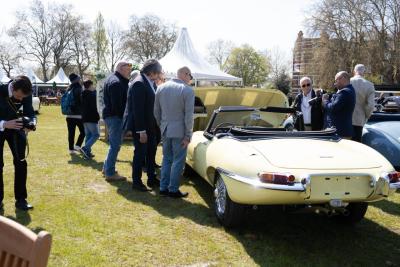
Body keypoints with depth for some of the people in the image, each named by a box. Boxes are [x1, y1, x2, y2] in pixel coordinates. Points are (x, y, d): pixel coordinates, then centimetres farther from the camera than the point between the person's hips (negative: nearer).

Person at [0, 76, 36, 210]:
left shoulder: (26, 94, -20)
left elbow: (29, 112, -10)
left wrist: (32, 122, -31)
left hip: (15, 126, 3)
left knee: (21, 162, -4)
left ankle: (21, 199, 4)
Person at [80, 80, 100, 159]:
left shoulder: (83, 95, 14)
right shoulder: (92, 94, -12)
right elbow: (94, 107, -17)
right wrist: (97, 116, -9)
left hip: (84, 118, 9)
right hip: (91, 118, -9)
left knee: (88, 135, 13)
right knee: (96, 134, -5)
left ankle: (88, 152, 12)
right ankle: (85, 148, -18)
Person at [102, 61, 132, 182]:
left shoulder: (112, 79, 17)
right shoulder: (116, 82, -17)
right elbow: (117, 104, -23)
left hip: (110, 115, 11)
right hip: (115, 116, -11)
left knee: (114, 143, 20)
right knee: (115, 145, -5)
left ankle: (107, 167, 30)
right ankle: (110, 173, 1)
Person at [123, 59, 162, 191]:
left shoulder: (150, 82, 7)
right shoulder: (139, 83, -21)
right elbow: (138, 110, -23)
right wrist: (142, 131, -23)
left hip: (150, 125, 9)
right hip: (139, 126, -9)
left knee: (151, 151, 16)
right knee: (140, 153, 1)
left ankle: (152, 179, 30)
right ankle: (136, 182, 15)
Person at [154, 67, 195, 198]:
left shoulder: (161, 88, 5)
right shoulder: (188, 90, -13)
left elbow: (156, 111, 10)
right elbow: (189, 115, -15)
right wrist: (188, 135, -10)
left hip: (165, 130, 6)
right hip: (179, 131, -6)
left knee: (166, 159, 16)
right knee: (178, 161, 4)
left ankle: (163, 187, 19)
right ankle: (173, 189, 9)